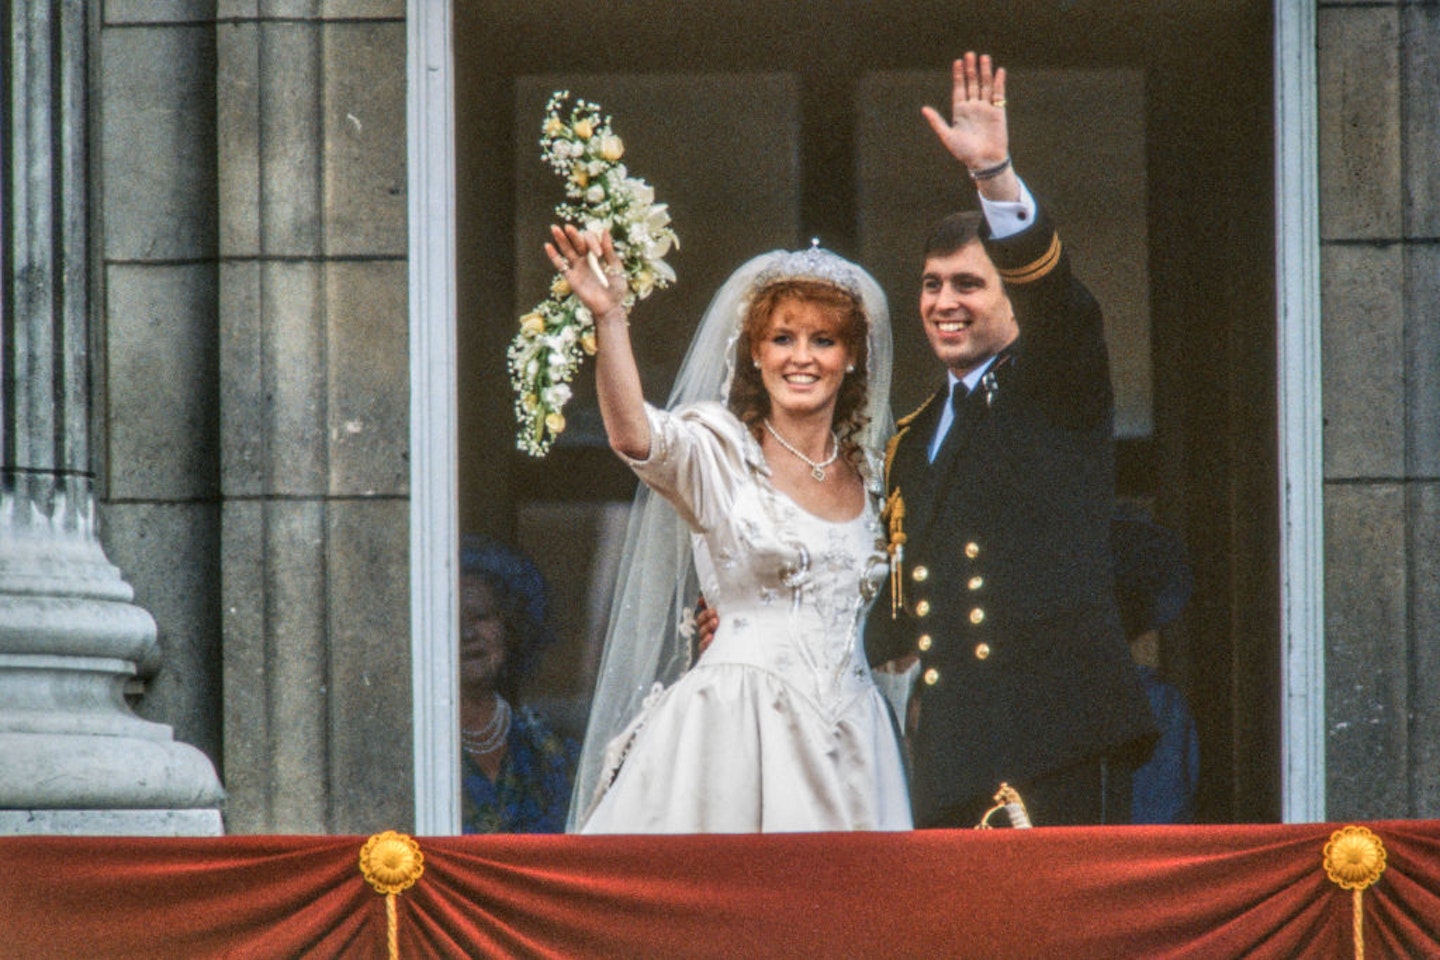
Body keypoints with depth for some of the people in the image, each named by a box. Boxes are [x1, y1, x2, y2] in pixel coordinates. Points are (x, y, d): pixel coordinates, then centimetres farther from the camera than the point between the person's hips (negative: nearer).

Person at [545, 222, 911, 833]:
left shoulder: (866, 469, 14)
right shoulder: (720, 451, -2)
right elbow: (634, 437, -24)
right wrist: (609, 319, -33)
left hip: (847, 734, 5)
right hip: (736, 730, -5)